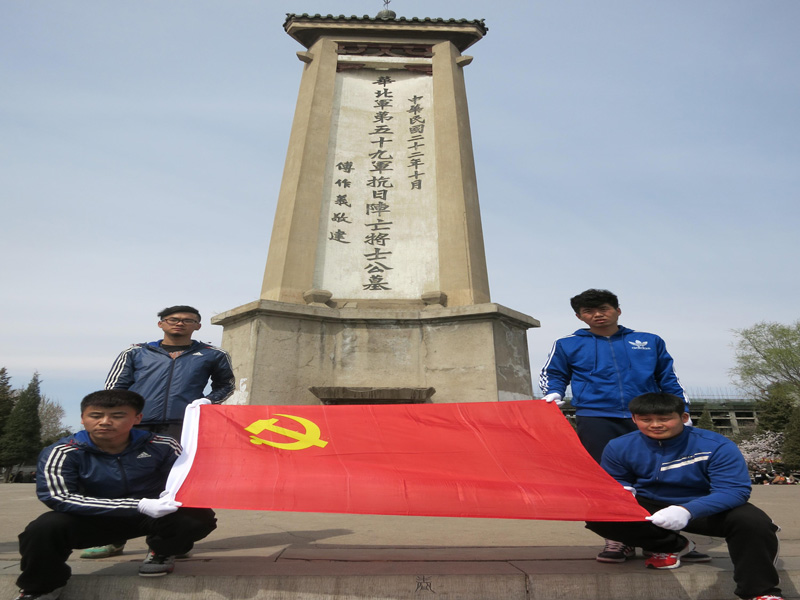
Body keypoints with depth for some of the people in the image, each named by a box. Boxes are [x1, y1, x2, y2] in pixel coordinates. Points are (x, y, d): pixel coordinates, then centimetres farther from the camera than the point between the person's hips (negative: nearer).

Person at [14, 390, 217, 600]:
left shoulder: (161, 446, -14)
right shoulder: (62, 453, -16)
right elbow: (59, 498, -25)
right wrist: (140, 505, -33)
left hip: (152, 517, 0)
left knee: (198, 517, -26)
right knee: (43, 529, -28)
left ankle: (163, 551, 10)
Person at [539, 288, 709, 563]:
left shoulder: (650, 342, 15)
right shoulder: (567, 345, 9)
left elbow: (669, 380, 19)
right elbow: (553, 374, 15)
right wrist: (553, 394, -5)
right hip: (596, 419, -1)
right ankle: (618, 539, 9)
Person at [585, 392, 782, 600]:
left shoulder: (716, 446, -18)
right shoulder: (619, 447, -10)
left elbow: (734, 490, -27)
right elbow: (613, 482, 4)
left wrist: (687, 510, -45)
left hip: (705, 509, -2)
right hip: (648, 509, 2)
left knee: (751, 521, -32)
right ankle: (672, 544, 1)